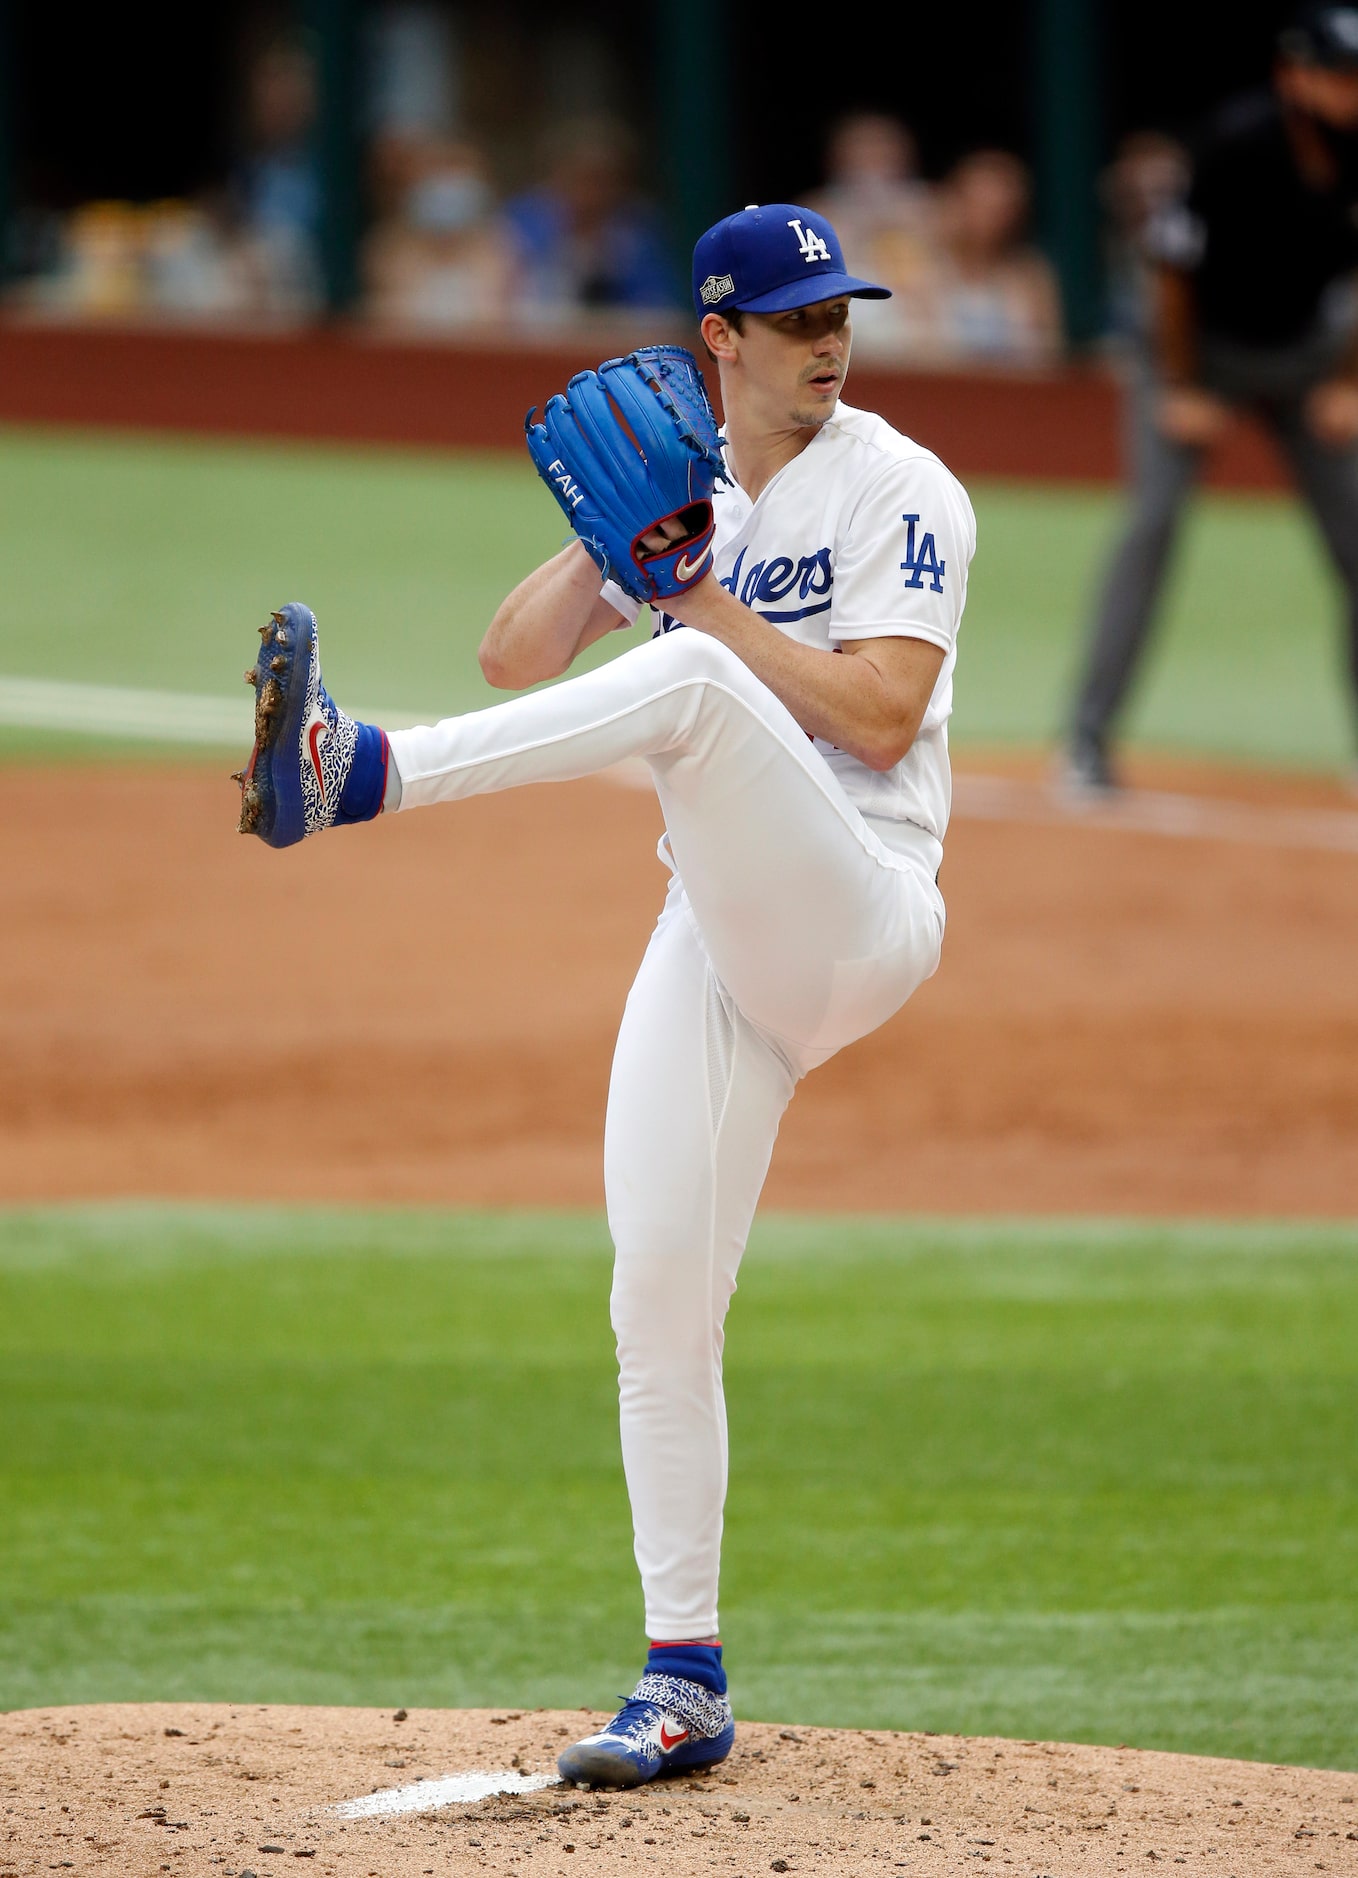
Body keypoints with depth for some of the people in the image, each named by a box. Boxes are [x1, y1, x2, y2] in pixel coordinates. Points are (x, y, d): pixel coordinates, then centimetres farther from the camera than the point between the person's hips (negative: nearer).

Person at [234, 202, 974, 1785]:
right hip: (715, 937, 6)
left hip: (858, 918, -6)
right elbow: (515, 657, 9)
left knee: (692, 685, -33)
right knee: (658, 1303, -1)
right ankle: (682, 1683, 6)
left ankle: (357, 776, -47)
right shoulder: (683, 492, 17)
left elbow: (879, 713, -14)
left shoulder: (896, 490, -1)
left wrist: (700, 592, -13)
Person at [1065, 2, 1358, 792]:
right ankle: (1089, 738, -16)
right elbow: (1173, 269, -18)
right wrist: (1180, 392, -15)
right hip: (1205, 346, -4)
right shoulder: (1239, 142, -28)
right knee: (1155, 520, -18)